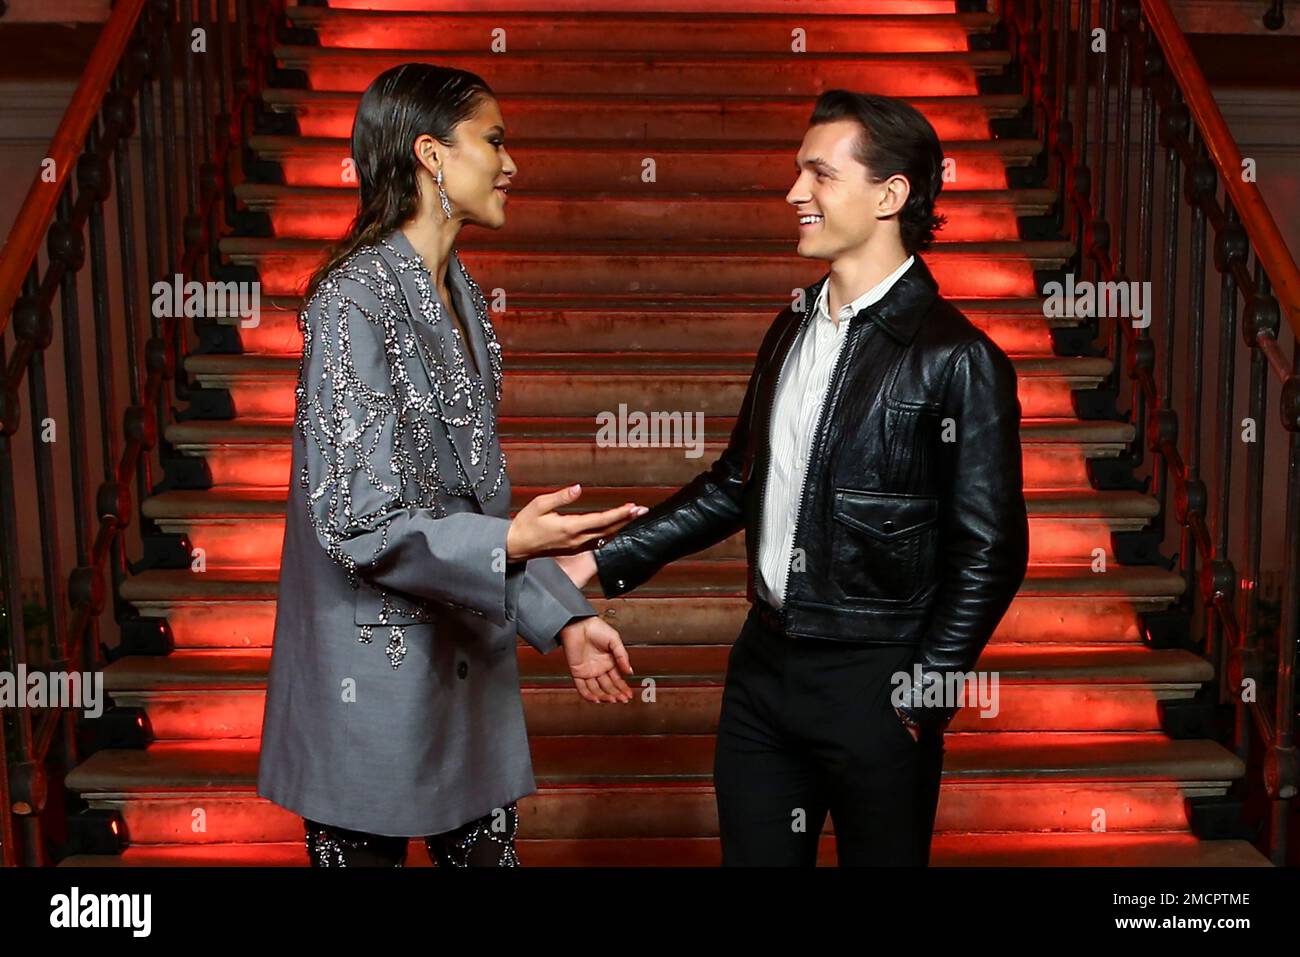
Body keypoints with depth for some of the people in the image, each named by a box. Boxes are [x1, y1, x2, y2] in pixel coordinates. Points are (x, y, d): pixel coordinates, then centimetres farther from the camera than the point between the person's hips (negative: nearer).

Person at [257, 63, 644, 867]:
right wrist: (509, 545, -31)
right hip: (376, 674, -7)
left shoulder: (460, 295, 8)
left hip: (469, 661, 8)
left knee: (489, 851, 17)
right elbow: (356, 523, -20)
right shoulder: (355, 303, -16)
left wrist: (564, 616, 6)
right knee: (367, 852, 10)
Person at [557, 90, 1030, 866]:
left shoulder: (958, 360, -14)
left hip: (872, 685, -6)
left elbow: (990, 552, -11)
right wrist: (606, 561, 10)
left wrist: (924, 696, -9)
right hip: (763, 664, 6)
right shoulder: (794, 329, 7)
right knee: (752, 854, 17)